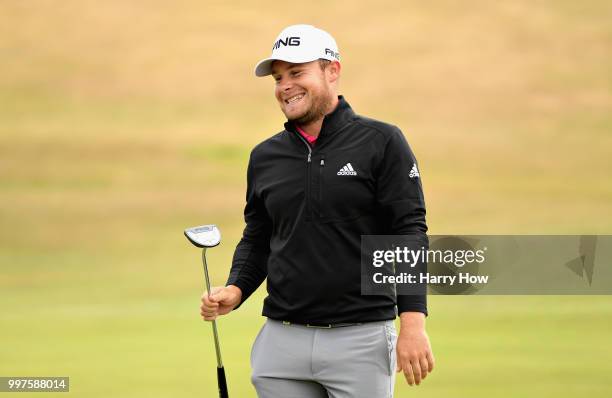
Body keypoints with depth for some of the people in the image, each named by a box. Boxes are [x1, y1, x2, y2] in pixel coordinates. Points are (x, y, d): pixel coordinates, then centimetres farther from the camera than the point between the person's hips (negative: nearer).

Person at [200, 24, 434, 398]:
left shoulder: (382, 143, -2)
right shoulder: (264, 157, 12)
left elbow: (409, 234, -6)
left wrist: (413, 323, -15)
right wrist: (235, 290, 0)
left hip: (361, 339, -4)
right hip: (281, 340, 4)